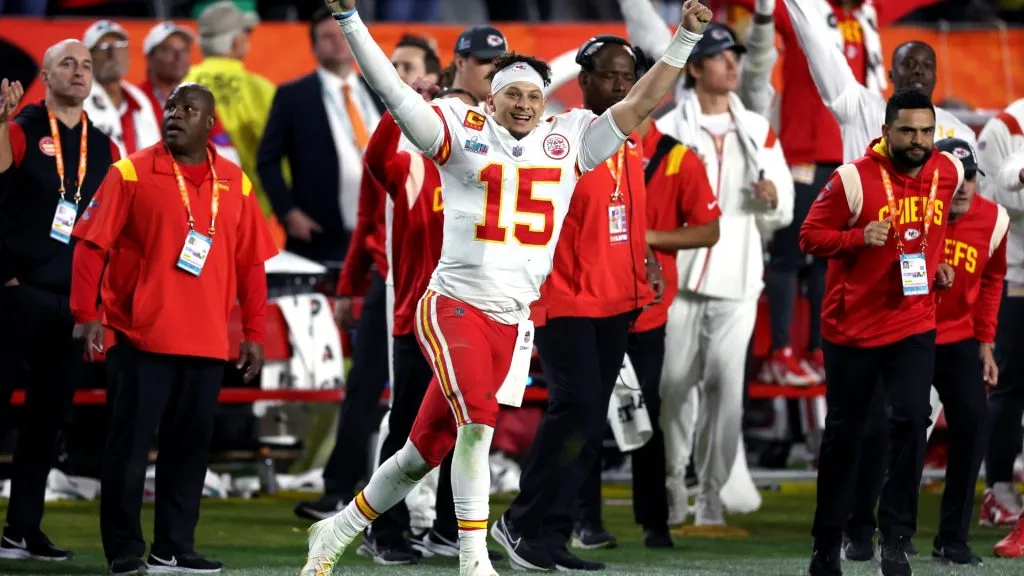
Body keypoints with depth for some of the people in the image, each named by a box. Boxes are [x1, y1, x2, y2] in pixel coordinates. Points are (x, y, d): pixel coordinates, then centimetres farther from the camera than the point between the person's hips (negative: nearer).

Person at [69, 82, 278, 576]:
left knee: (189, 444, 6)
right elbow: (92, 245, -4)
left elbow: (250, 262, 13)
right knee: (129, 444, -2)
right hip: (139, 337, -3)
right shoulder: (131, 174, -1)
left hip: (207, 345, 3)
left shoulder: (234, 183, 9)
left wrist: (254, 332, 10)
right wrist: (86, 315, -12)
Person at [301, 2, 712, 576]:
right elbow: (392, 89, -5)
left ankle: (339, 530, 24)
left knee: (427, 450, 7)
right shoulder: (462, 132, 1)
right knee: (477, 421, -23)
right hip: (454, 307, -4)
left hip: (514, 322, 4)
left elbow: (641, 104, 11)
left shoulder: (568, 141, 11)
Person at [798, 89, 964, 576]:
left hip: (914, 324, 2)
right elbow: (811, 235, -9)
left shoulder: (948, 172, 0)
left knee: (912, 419, -15)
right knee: (843, 431, 9)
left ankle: (896, 537, -7)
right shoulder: (854, 179, -14)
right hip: (853, 327, -2)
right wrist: (858, 237, -24)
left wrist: (937, 264, 11)